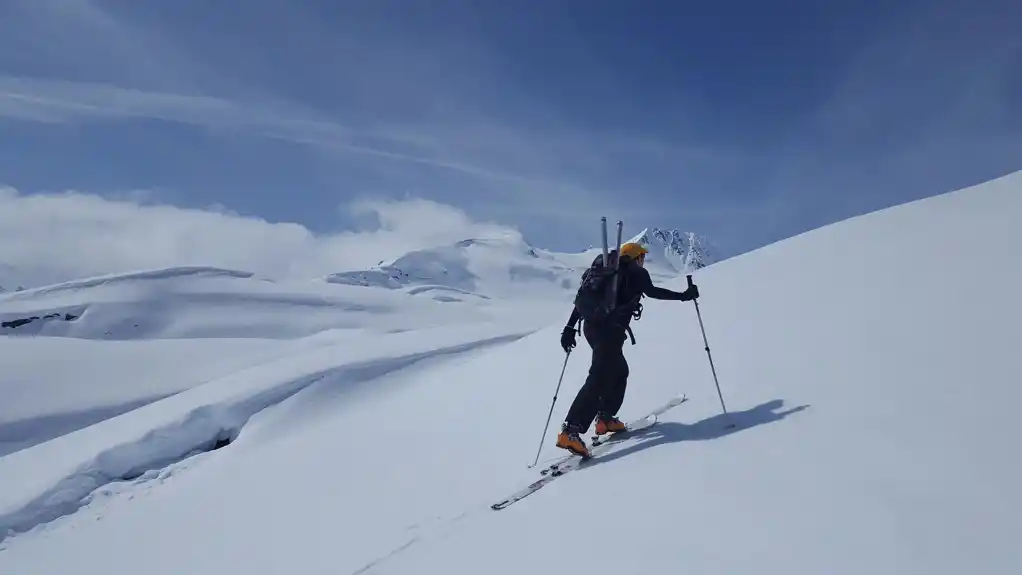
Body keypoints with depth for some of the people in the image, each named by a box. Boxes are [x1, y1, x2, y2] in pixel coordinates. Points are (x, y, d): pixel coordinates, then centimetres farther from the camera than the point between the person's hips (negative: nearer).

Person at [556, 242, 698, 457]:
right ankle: (570, 431, -23)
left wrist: (570, 328, 17)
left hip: (591, 326, 8)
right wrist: (683, 295, -1)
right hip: (610, 330, -8)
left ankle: (605, 419, 23)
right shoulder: (637, 272, 8)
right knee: (600, 377, -14)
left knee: (619, 371, 24)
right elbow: (652, 291, -11)